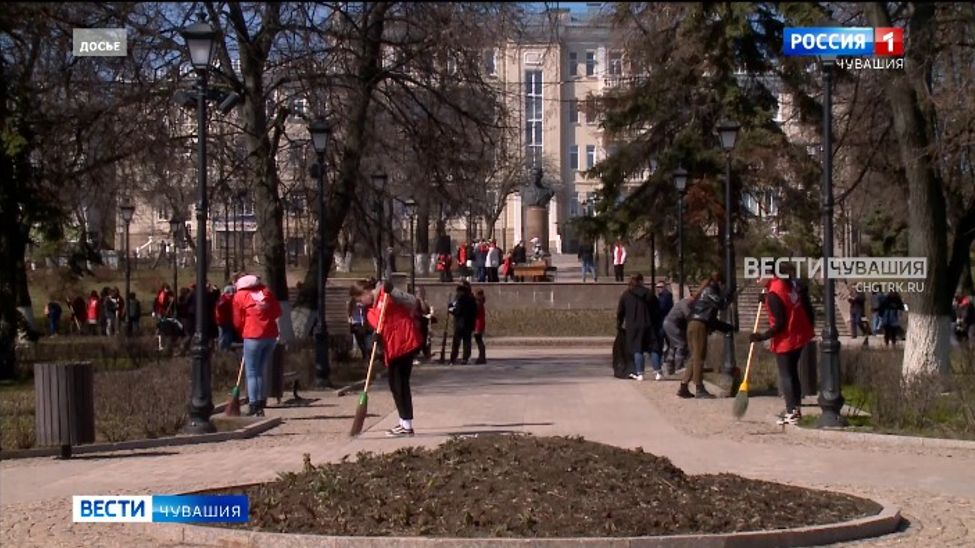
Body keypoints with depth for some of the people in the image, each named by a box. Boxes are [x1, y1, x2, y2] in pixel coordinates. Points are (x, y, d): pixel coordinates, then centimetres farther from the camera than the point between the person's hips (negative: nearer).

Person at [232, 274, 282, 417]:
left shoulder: (239, 296, 2)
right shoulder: (266, 291, 12)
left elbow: (238, 322, 6)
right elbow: (278, 312, 12)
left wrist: (243, 334, 22)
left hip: (253, 336, -4)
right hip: (271, 335, 5)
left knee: (252, 373, 2)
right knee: (261, 371, 13)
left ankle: (253, 405, -5)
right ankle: (260, 406, 12)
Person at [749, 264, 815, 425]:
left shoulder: (773, 295, -24)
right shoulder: (792, 283, -1)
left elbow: (779, 324, -24)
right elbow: (807, 306, 10)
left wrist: (761, 337, -16)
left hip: (785, 340, -8)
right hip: (801, 335, 8)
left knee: (786, 376, 2)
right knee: (792, 373, 19)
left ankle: (792, 413, 5)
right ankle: (796, 408, 25)